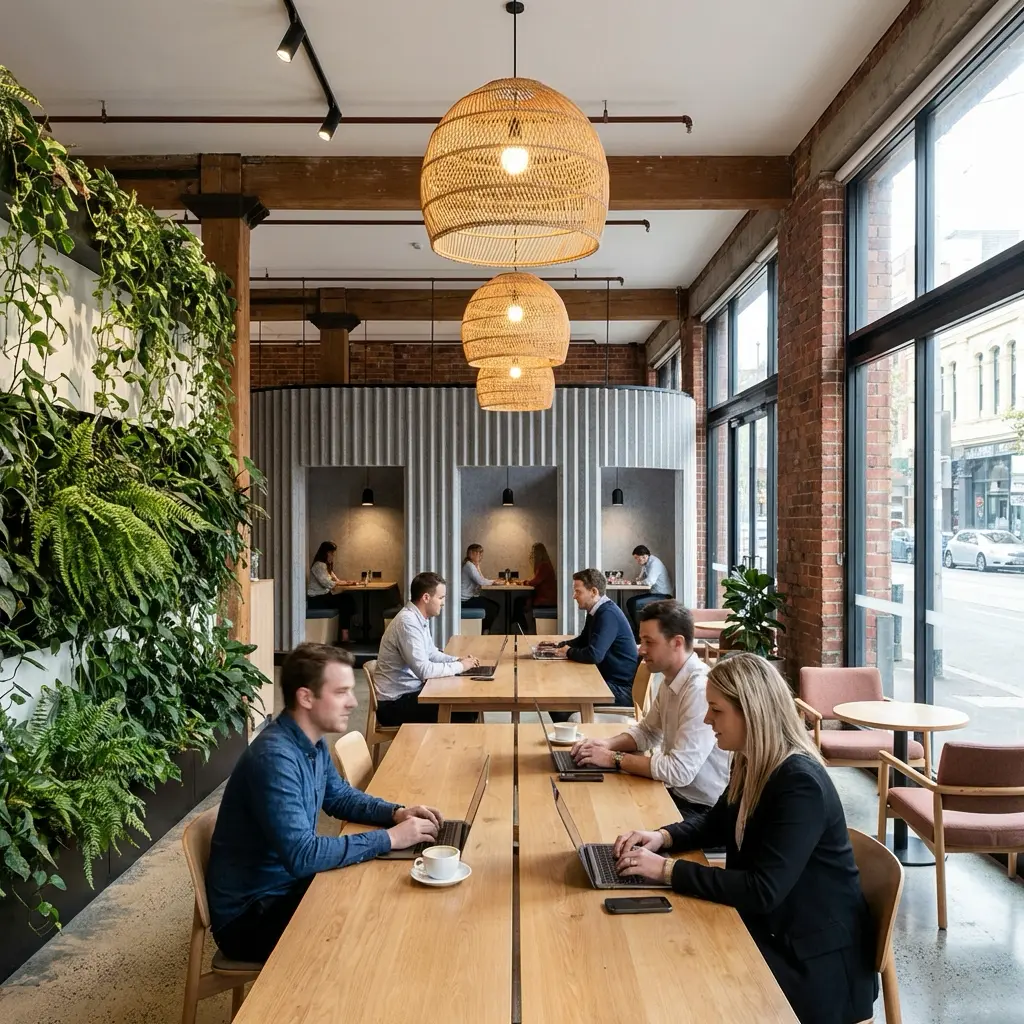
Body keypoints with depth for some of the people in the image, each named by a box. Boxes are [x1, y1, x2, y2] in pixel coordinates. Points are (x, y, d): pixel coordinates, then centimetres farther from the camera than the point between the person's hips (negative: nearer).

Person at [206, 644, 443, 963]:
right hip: (248, 917, -8)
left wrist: (396, 813, -2)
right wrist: (388, 838, -27)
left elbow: (340, 796, 15)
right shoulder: (275, 757, -29)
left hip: (287, 885, 8)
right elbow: (301, 856, -32)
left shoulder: (312, 742, 0)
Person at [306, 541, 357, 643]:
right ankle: (344, 635, -20)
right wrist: (345, 583, -10)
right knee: (345, 602, -21)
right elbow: (327, 583, -21)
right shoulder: (318, 565, -12)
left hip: (324, 597, 9)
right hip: (316, 599, -9)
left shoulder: (326, 565, 20)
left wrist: (346, 581, -1)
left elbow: (336, 581, 19)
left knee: (348, 598, -11)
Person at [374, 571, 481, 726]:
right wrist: (459, 666, -16)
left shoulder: (419, 618, 7)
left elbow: (431, 653, 19)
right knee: (463, 714, -14)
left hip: (409, 691, 9)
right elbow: (423, 670, -28)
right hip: (395, 703, -9)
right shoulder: (408, 622, -24)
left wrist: (458, 660, 2)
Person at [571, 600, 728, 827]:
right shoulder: (670, 681, 3)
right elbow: (647, 731, 17)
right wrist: (608, 744, -2)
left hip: (701, 810, -8)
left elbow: (679, 771, -29)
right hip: (677, 794, 8)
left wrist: (614, 758, -19)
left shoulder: (701, 690, -27)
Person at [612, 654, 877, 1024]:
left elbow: (762, 891, -31)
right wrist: (662, 837, -5)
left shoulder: (800, 784, -27)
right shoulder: (750, 763, -1)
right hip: (768, 929, 7)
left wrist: (667, 869, -28)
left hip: (816, 959, -7)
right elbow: (716, 826, 14)